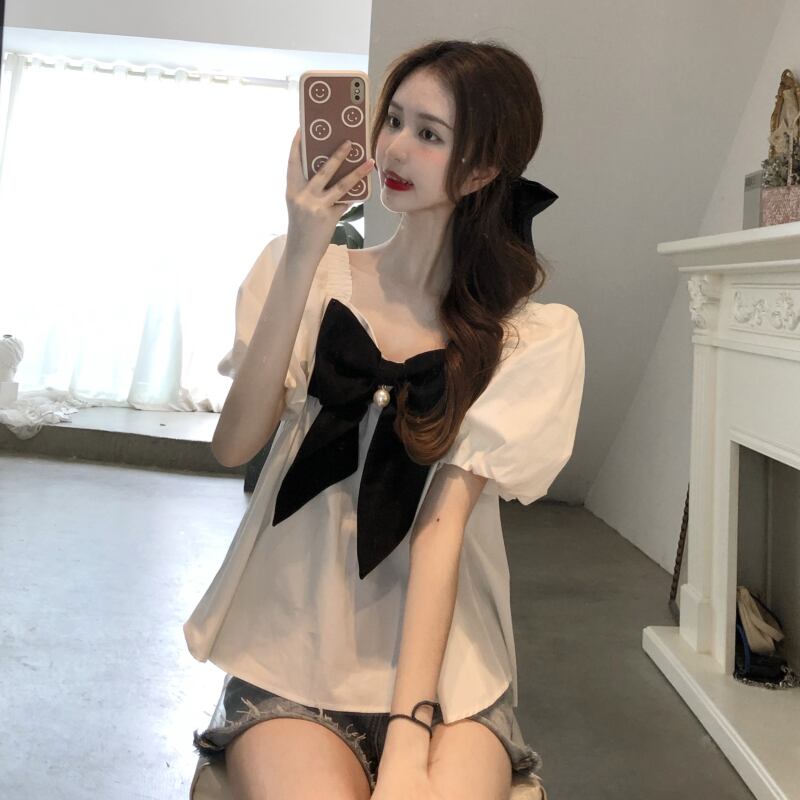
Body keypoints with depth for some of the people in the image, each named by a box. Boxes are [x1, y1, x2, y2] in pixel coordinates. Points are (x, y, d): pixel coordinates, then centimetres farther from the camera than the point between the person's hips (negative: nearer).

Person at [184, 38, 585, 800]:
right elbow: (234, 446, -8)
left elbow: (444, 521, -11)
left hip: (442, 661, 0)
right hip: (289, 655, 1)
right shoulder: (302, 269, 3)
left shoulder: (536, 336, -2)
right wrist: (302, 258, -14)